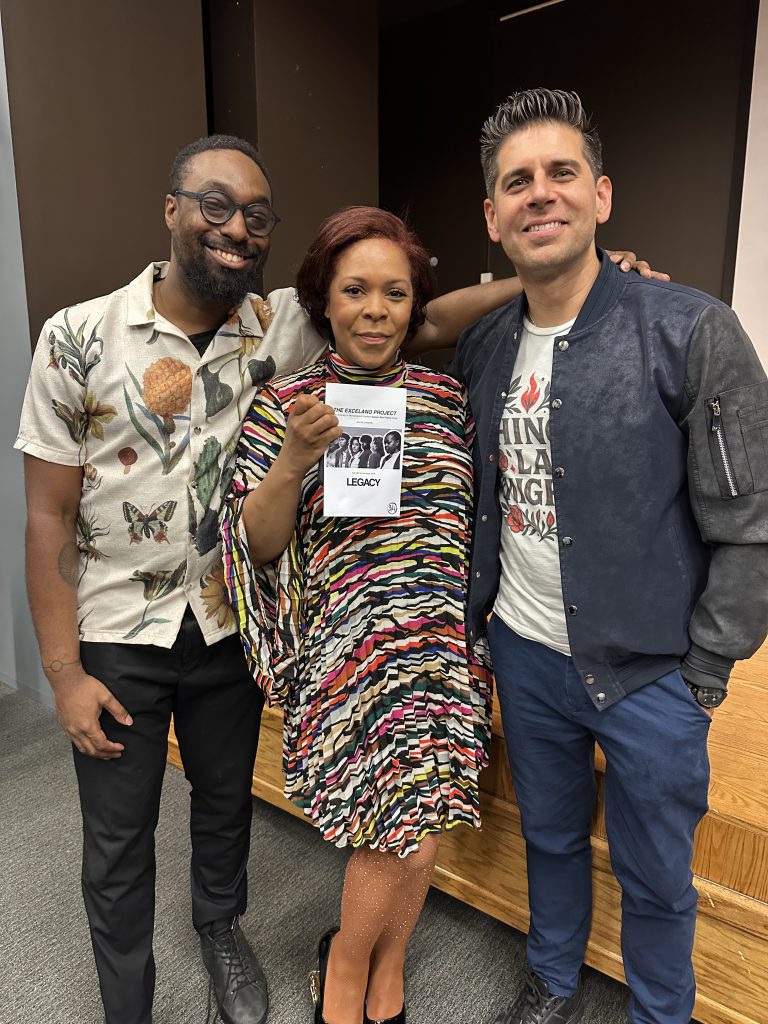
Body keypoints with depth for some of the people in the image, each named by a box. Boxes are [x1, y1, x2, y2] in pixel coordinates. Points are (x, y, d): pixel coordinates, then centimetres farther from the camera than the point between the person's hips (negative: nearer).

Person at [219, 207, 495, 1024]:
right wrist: (295, 457, -21)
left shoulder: (446, 399, 7)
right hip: (347, 642, -3)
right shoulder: (284, 406, -1)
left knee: (411, 826, 6)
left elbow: (478, 514, 15)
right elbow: (259, 545, -5)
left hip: (446, 640, 3)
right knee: (409, 835, -5)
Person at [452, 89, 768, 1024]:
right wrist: (474, 608, 7)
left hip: (647, 670, -4)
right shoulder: (481, 349, 2)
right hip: (522, 654, 5)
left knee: (654, 876, 16)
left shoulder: (691, 332, -14)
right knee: (549, 835, 24)